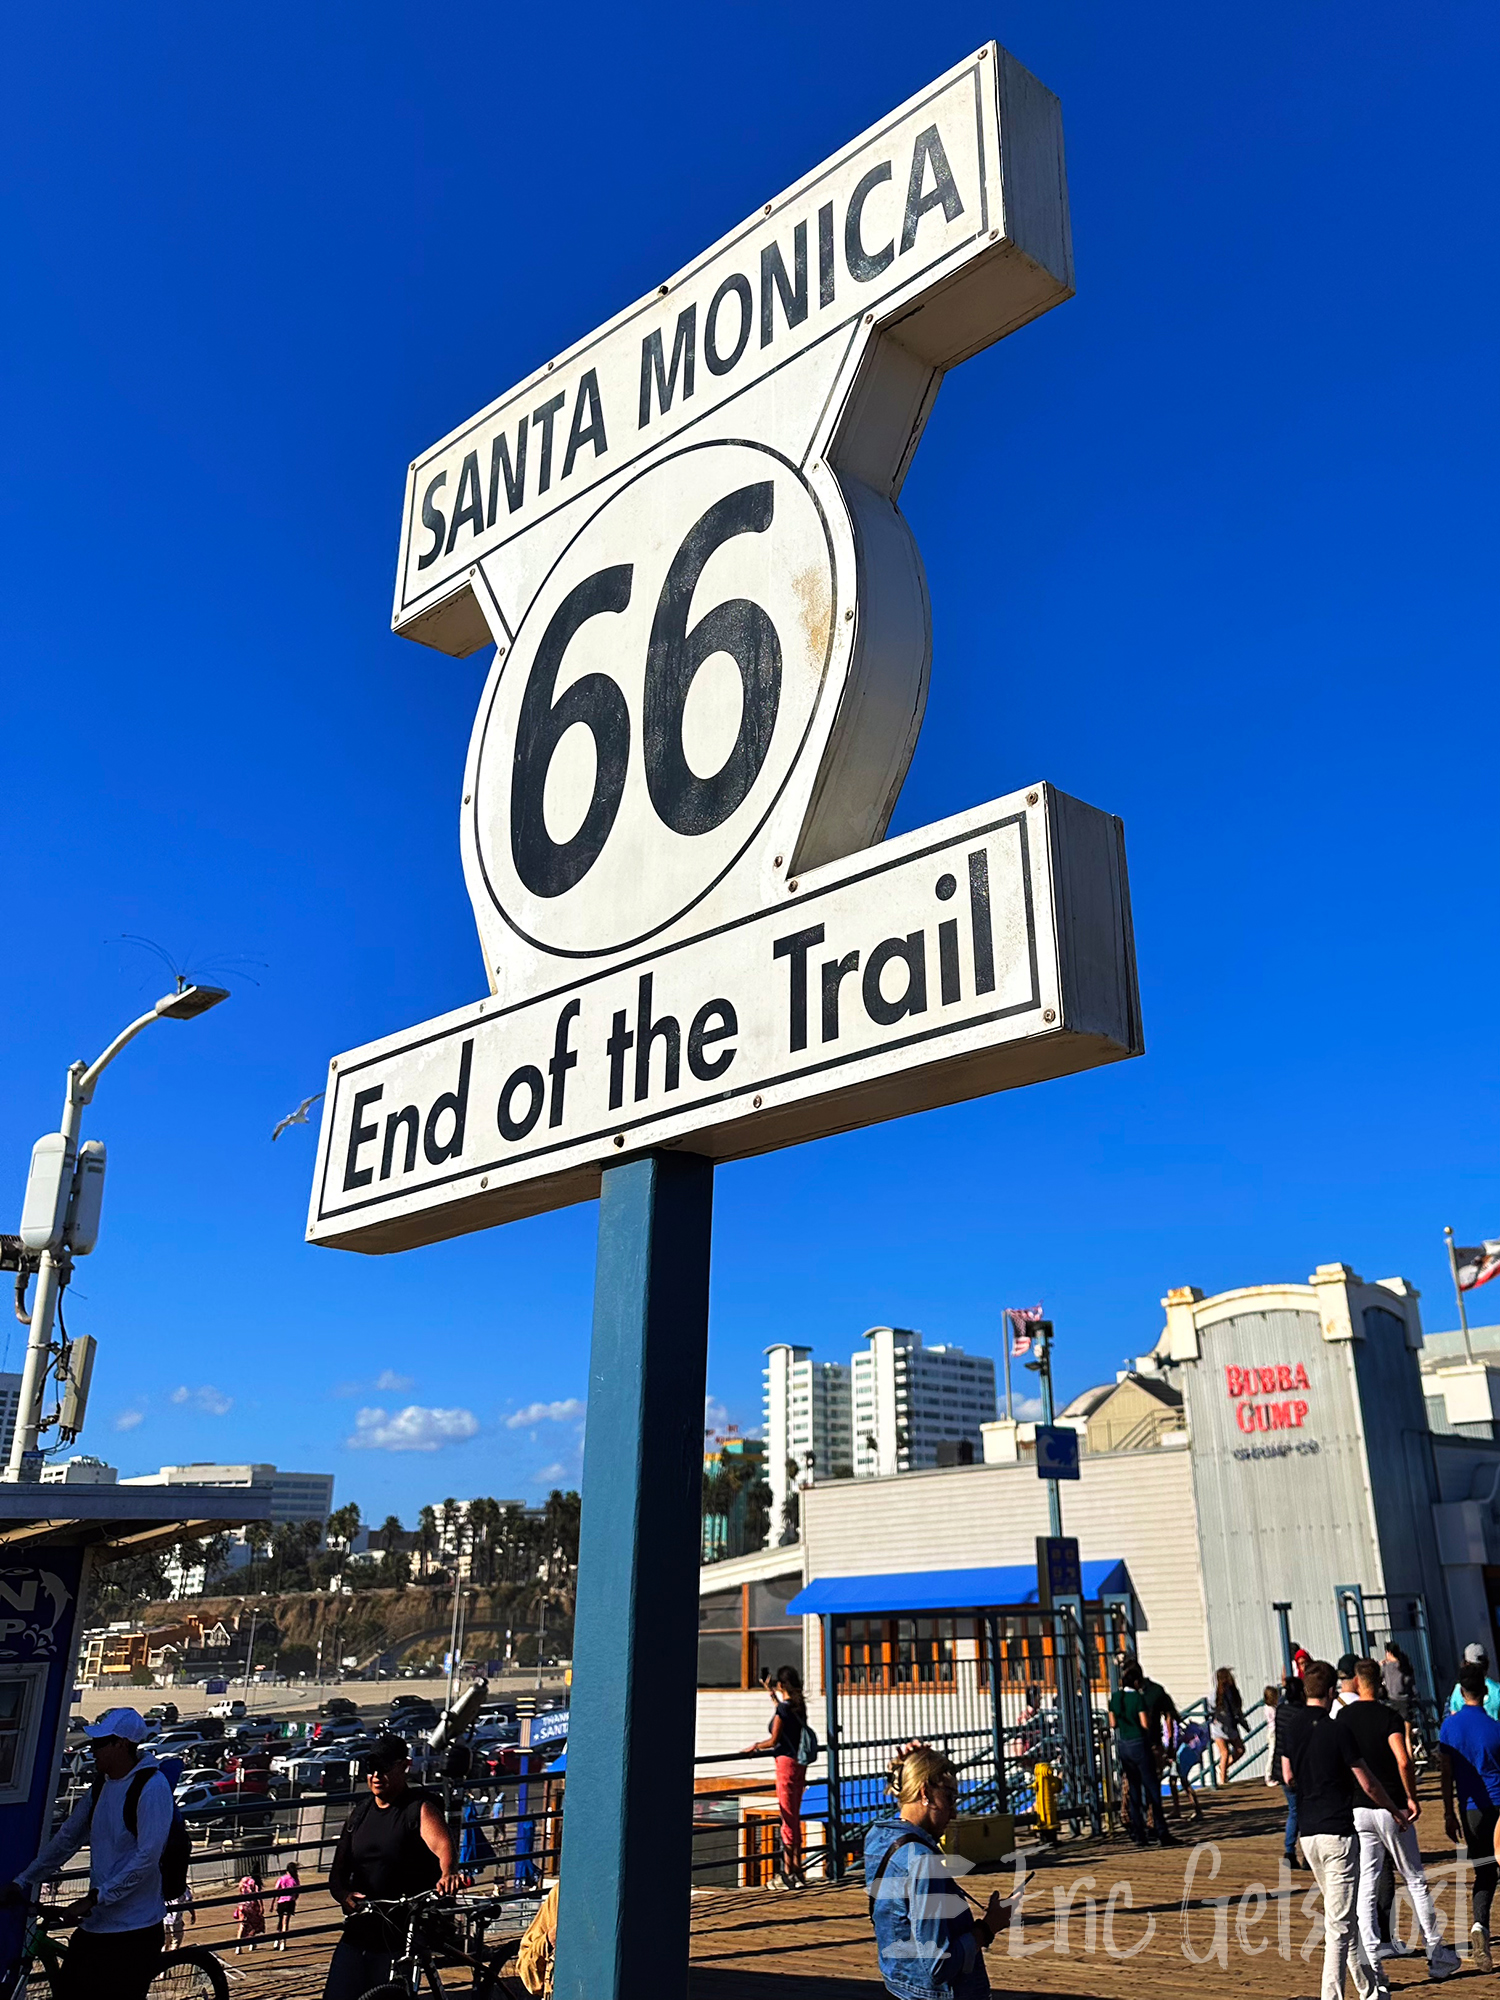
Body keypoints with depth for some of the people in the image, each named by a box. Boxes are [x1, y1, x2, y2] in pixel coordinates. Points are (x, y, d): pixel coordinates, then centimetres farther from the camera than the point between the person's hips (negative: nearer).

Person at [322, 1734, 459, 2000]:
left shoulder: (420, 1809, -6)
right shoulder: (360, 1813, 12)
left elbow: (442, 1846, -24)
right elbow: (338, 1871, 11)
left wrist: (447, 1874, -45)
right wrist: (343, 1893, -12)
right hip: (358, 1931, 5)